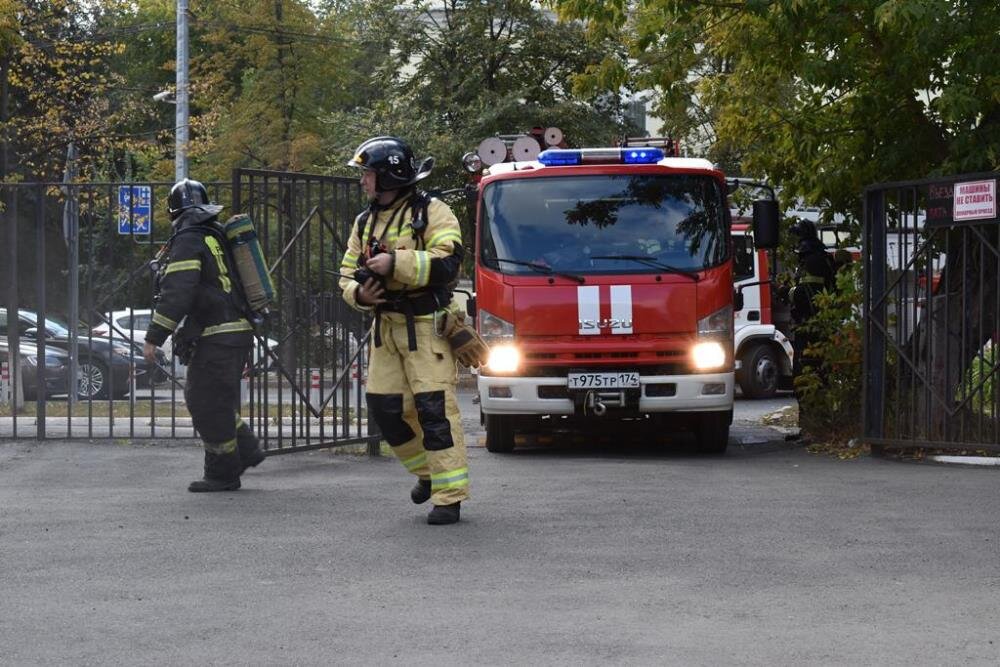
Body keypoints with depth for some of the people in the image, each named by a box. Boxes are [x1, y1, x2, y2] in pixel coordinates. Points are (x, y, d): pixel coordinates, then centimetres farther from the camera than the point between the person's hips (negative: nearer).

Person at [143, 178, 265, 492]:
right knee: (201, 399, 19)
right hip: (238, 333, 9)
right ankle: (247, 450, 20)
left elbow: (176, 293, -20)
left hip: (216, 337, -9)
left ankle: (223, 474, 4)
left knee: (209, 405, -2)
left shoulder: (188, 241, -12)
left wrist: (154, 337, -17)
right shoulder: (217, 236, 17)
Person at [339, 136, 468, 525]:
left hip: (427, 326, -7)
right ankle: (428, 471, 26)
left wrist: (395, 263, -24)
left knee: (434, 407, -12)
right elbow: (347, 273, 17)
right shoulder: (365, 222, 15)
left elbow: (447, 263, -19)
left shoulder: (432, 213, -7)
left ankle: (450, 496, -9)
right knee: (384, 407, 5)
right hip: (386, 326, 7)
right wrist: (358, 293, -6)